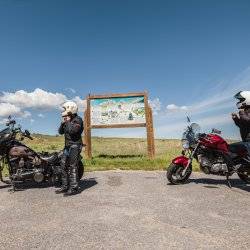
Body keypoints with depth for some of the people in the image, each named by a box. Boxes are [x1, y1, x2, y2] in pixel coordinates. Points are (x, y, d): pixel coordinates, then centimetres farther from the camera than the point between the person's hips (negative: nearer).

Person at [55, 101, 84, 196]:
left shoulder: (78, 120, -10)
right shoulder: (68, 120, 16)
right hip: (67, 146, 9)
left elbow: (72, 130, -26)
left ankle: (74, 188, 0)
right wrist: (63, 123, -1)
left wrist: (68, 122, -13)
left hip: (75, 146, -9)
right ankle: (65, 186, 21)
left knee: (73, 167, -8)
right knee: (64, 166, 11)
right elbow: (61, 132, 14)